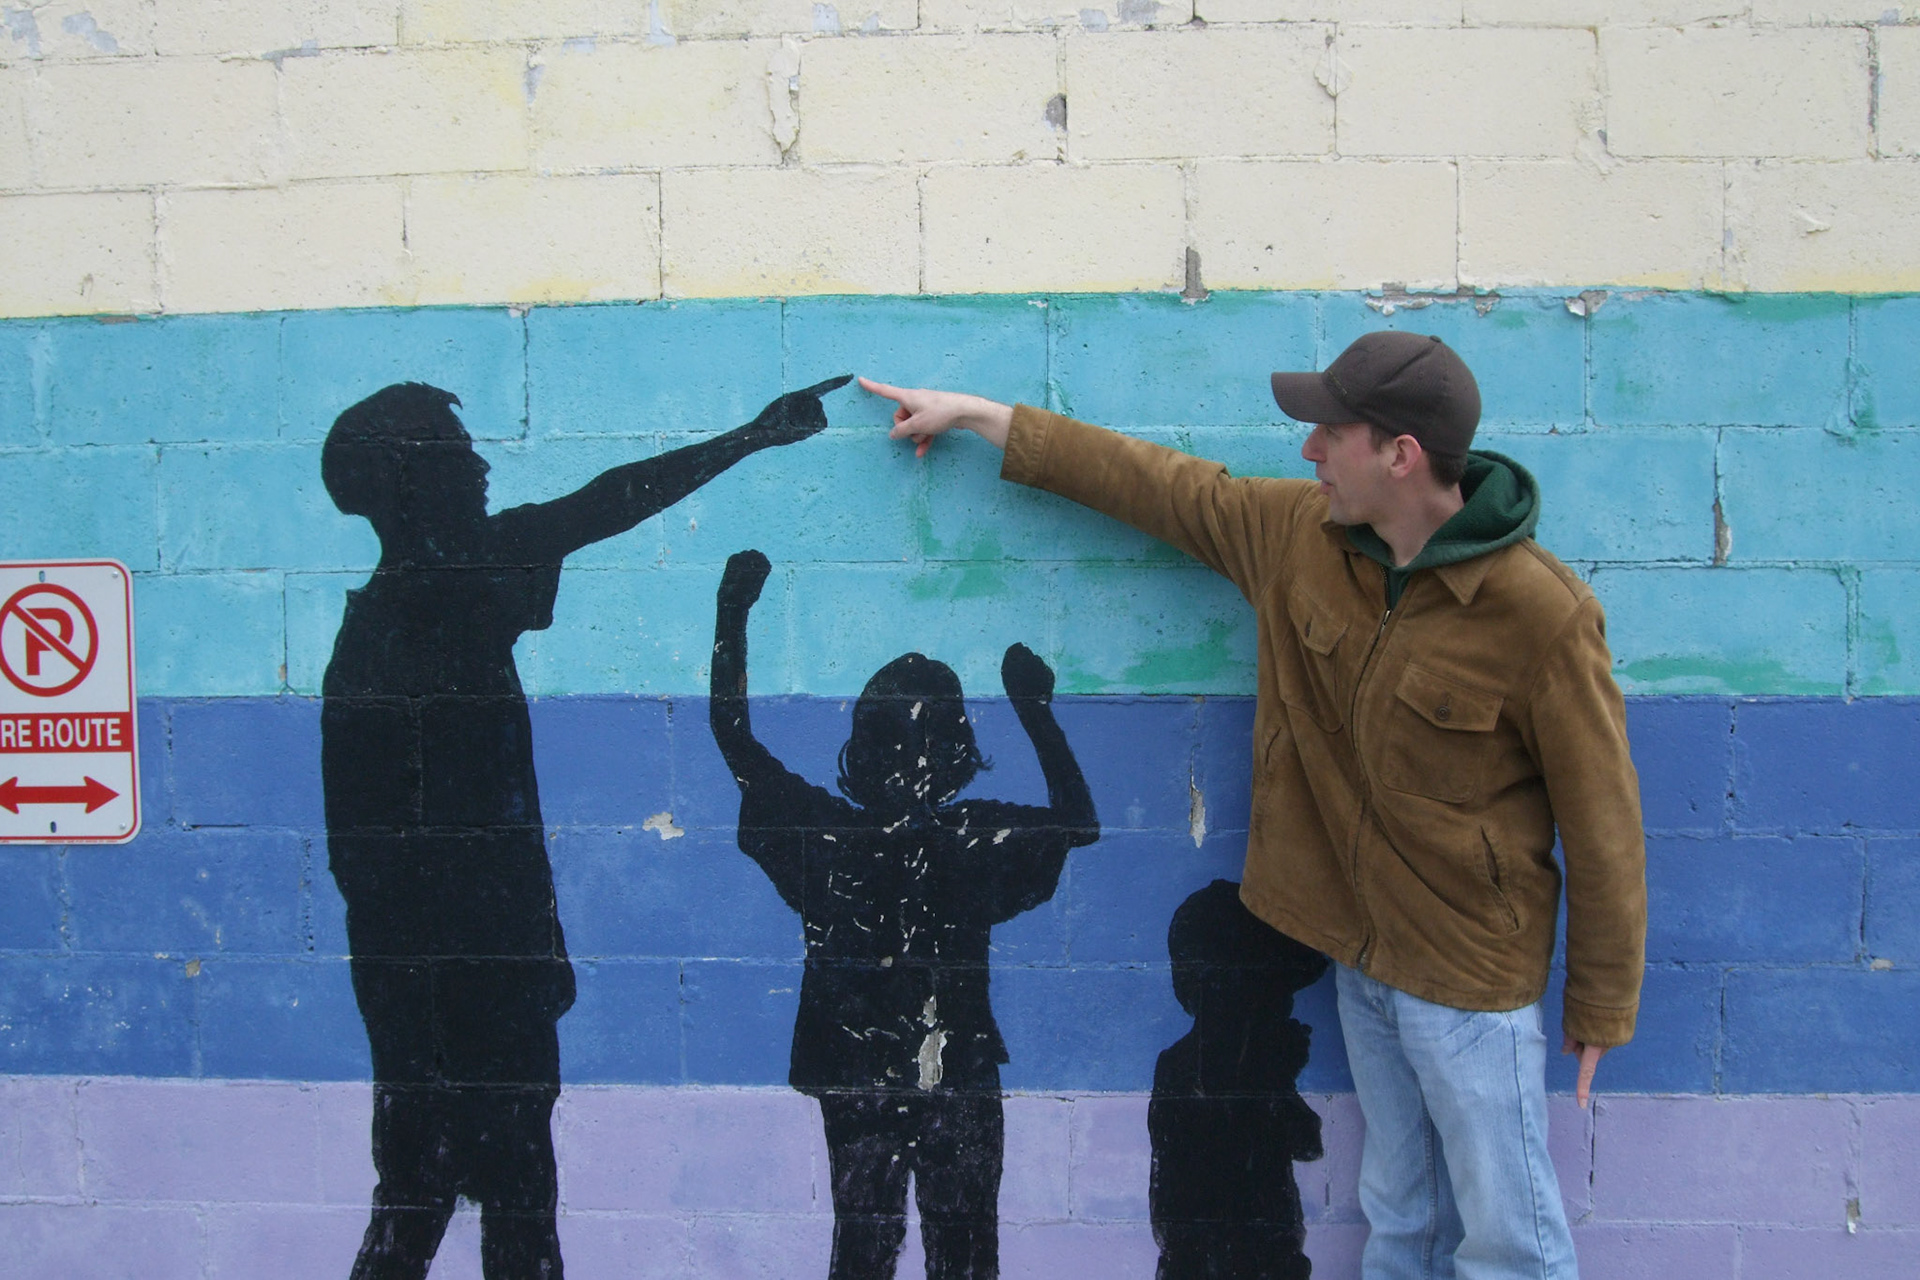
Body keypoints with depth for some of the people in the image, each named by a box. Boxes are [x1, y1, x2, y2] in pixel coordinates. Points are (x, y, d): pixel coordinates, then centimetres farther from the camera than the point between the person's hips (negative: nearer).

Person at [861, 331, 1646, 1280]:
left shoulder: (1541, 614, -22)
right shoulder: (1299, 530, -4)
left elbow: (1601, 826, -14)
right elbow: (1157, 484, 7)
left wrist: (1600, 1006, -6)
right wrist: (977, 416, 12)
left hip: (1472, 983, -6)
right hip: (1360, 954, 6)